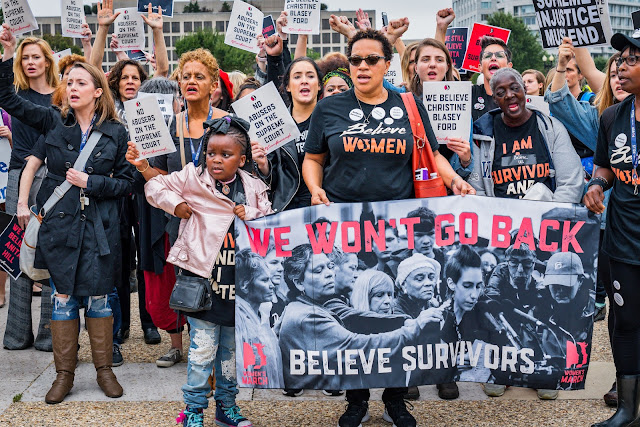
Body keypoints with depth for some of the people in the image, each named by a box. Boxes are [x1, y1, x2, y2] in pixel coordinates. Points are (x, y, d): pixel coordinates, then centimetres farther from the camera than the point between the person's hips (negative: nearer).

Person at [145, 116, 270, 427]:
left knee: (232, 348, 15)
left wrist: (250, 215, -10)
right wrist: (175, 204, -7)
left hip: (239, 281, 3)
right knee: (203, 347, 0)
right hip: (204, 277, -3)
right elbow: (155, 186, 6)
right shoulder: (192, 177, -1)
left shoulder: (253, 188, 4)